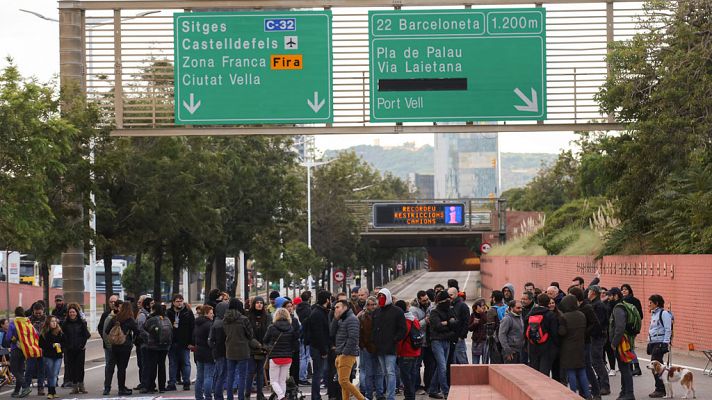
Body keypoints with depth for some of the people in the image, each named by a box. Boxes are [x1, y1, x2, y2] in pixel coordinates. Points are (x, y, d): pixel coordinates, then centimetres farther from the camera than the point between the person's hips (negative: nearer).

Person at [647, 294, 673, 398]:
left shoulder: (664, 314, -11)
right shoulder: (654, 314, 17)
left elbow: (668, 330, -15)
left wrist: (665, 343, -19)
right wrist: (649, 342, 22)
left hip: (660, 343, -9)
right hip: (653, 343, 9)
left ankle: (661, 390, -5)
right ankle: (659, 389, 13)